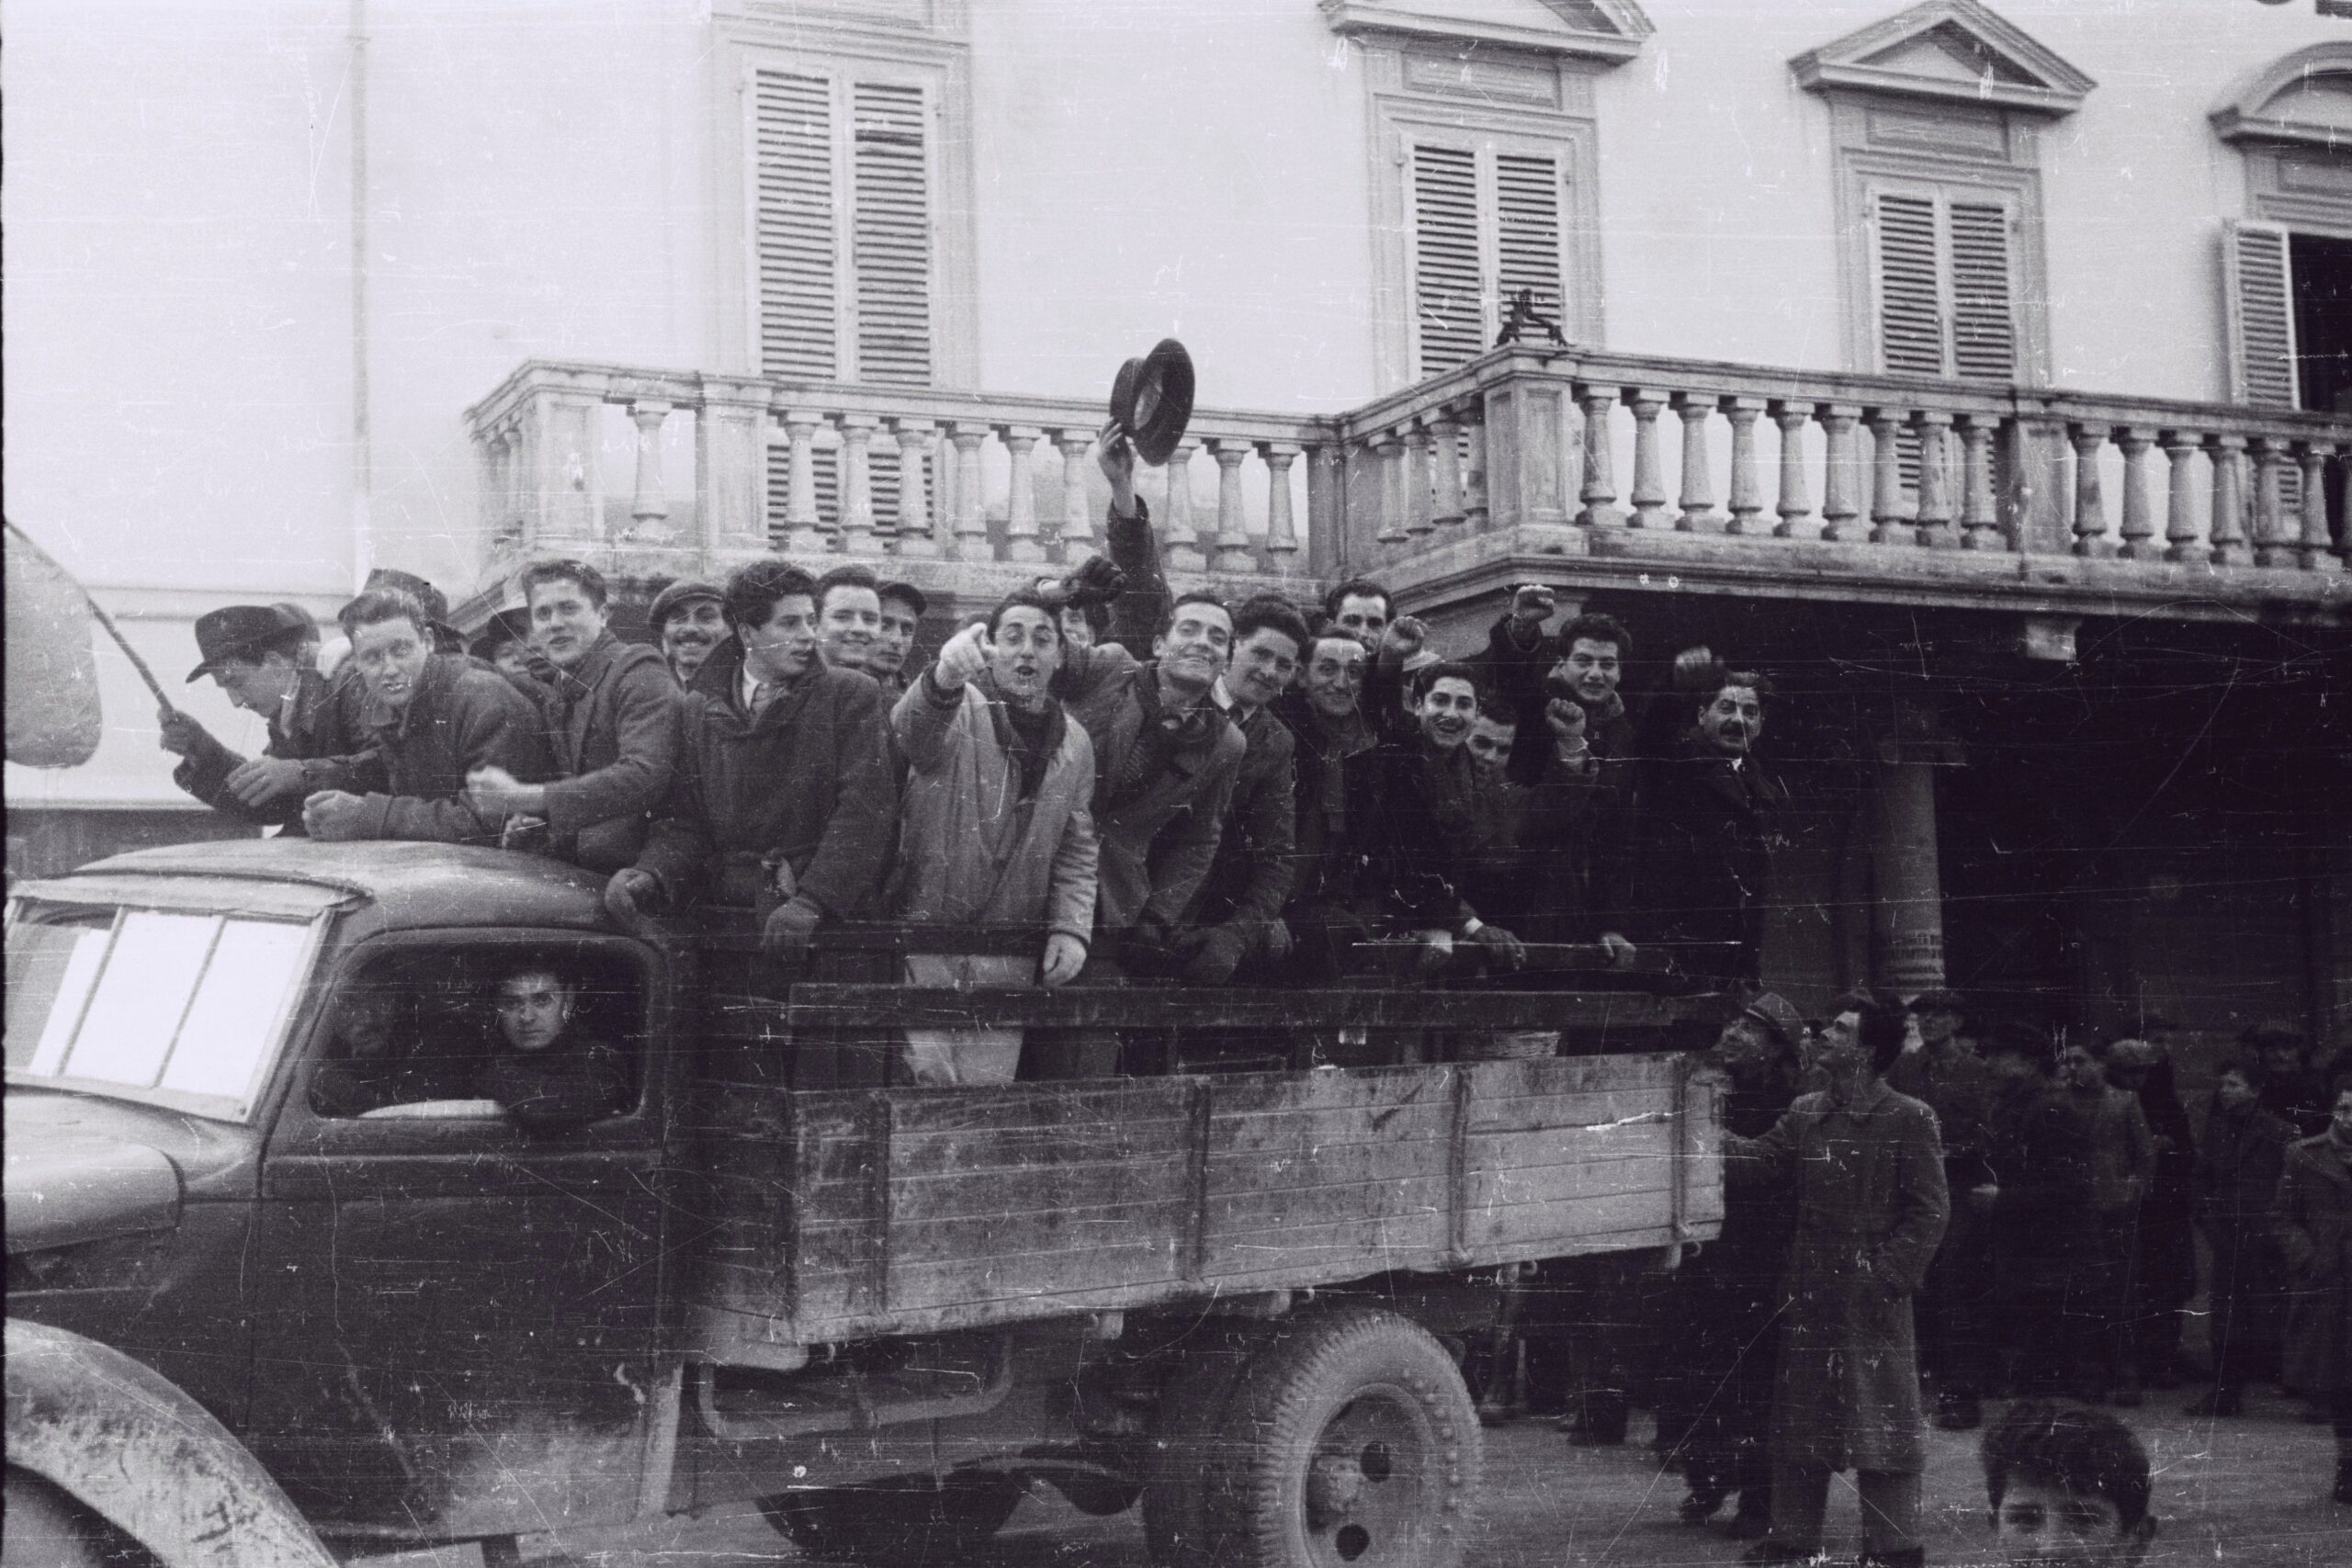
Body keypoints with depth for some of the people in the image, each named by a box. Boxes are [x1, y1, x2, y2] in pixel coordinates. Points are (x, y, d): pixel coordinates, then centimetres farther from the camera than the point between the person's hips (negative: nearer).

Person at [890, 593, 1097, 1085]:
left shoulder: (1074, 743, 10)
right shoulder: (959, 709, -4)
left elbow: (1077, 849, 13)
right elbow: (911, 731, -29)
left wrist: (1072, 928, -3)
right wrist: (944, 678, -51)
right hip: (924, 930, -4)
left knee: (989, 1089, 3)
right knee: (926, 1081, -11)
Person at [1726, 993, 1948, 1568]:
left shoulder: (1909, 1120, -8)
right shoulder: (1804, 1114, 10)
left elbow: (1929, 1208, -9)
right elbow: (1760, 1160, -1)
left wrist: (1888, 1273, -14)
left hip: (1872, 1297, -6)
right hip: (1808, 1292, 6)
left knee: (1879, 1415, 0)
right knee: (1798, 1414, 12)